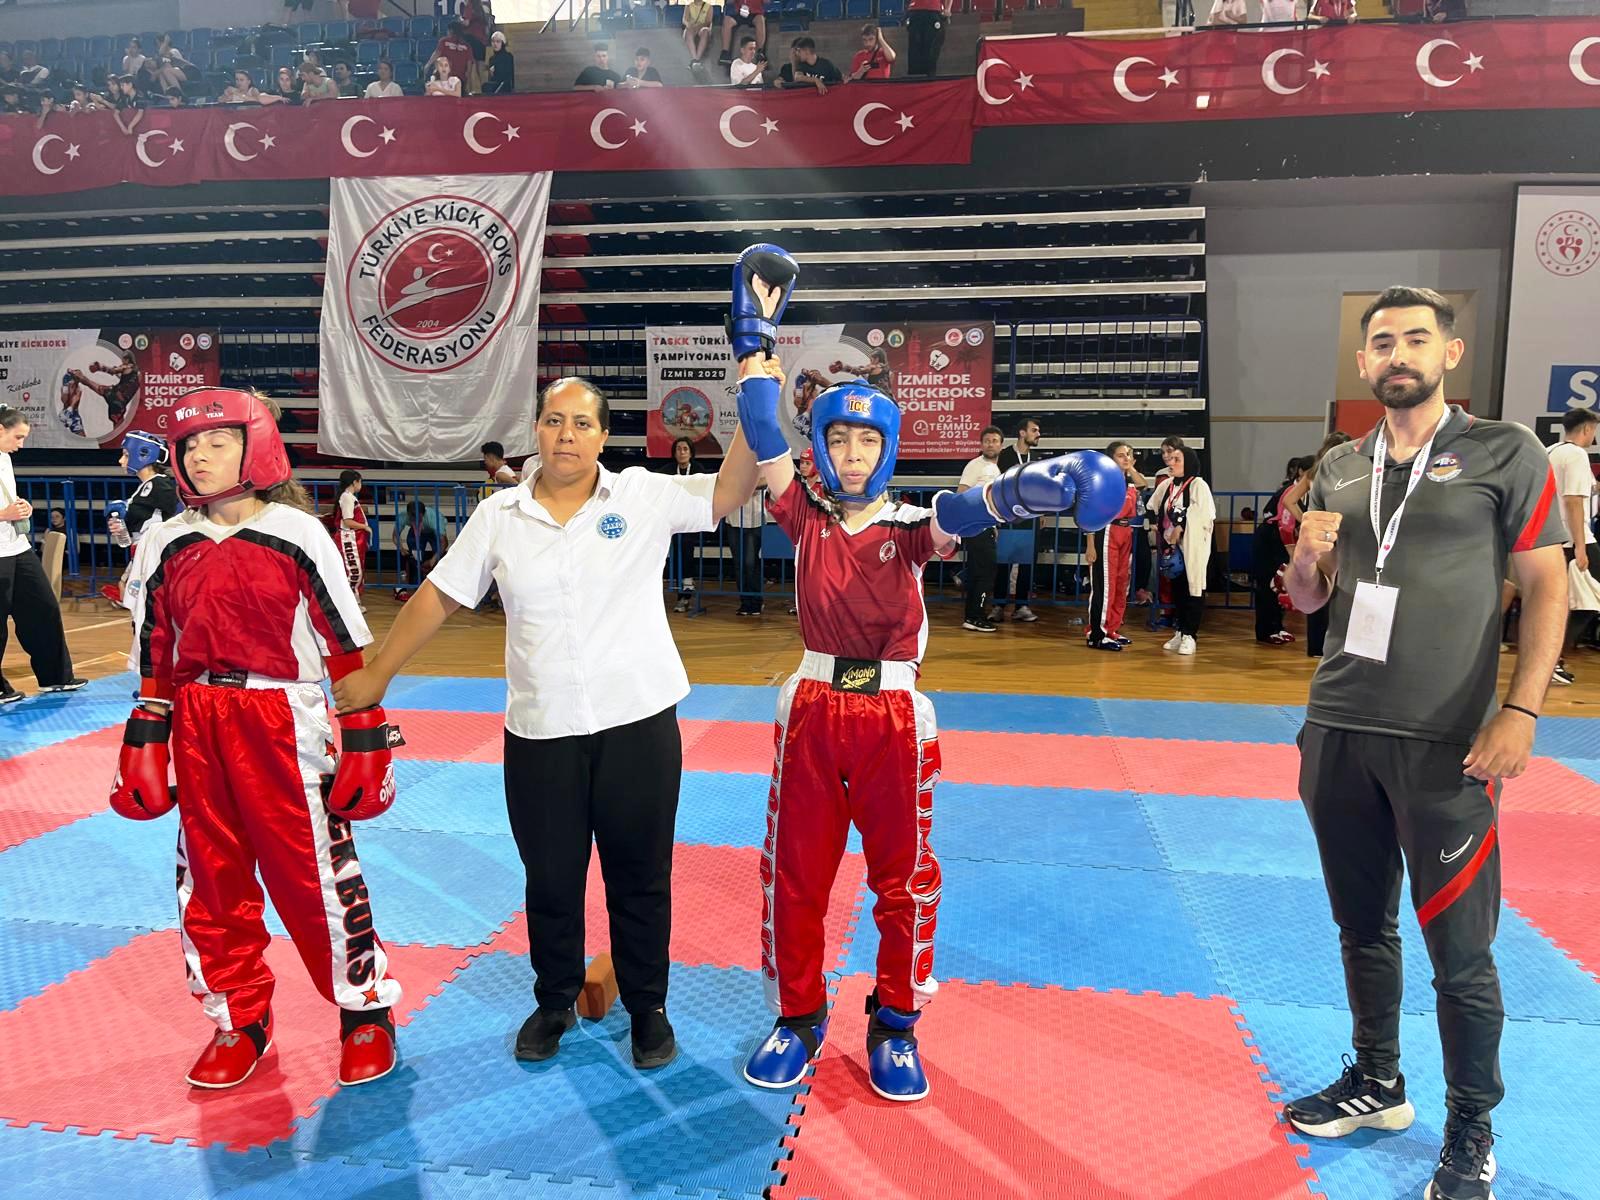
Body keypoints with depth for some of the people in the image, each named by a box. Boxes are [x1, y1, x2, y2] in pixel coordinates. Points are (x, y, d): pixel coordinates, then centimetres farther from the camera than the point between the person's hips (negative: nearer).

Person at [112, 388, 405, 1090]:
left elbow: (347, 644, -6)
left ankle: (365, 1009, 19)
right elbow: (155, 654, 14)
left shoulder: (297, 535, -7)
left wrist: (366, 739, -7)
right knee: (210, 878, 12)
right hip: (196, 728, 5)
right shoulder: (168, 545, 6)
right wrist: (143, 742, 13)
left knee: (317, 872, -1)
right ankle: (239, 1018, 31)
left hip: (286, 724, -5)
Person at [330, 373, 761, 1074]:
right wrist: (375, 676, 10)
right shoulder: (499, 516, 2)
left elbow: (727, 495, -11)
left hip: (639, 724, -1)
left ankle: (647, 1006, 34)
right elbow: (438, 596, 7)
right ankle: (555, 1002, 39)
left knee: (640, 877, 13)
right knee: (550, 880, 16)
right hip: (540, 733, 1)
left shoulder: (644, 496, -3)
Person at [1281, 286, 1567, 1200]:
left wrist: (1522, 711, -14)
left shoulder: (1505, 454, -2)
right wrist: (1307, 558, -7)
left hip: (1447, 744, -4)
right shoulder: (1340, 469, 11)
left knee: (1460, 955, 3)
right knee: (1364, 925, 16)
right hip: (1338, 734, 5)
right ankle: (1377, 1082, 35)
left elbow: (1547, 585, -4)